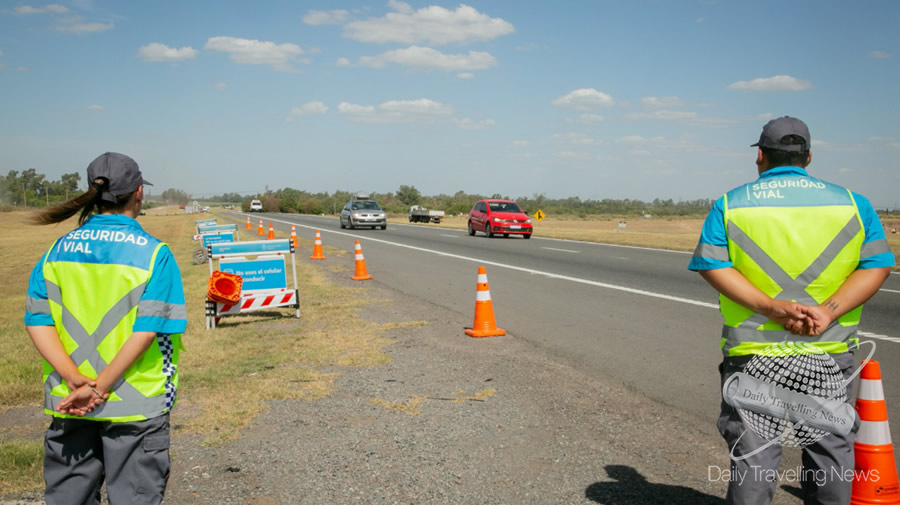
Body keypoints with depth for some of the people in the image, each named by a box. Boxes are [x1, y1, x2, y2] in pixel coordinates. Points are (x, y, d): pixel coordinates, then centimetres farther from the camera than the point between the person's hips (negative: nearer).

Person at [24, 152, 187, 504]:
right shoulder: (153, 253, -9)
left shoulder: (59, 249, 4)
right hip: (134, 406, -4)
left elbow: (37, 321, -3)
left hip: (69, 402, 4)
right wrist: (100, 386, -15)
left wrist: (75, 380, -11)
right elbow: (148, 329, -18)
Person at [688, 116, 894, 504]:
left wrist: (769, 306, -16)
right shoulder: (851, 202, 5)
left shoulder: (731, 204, 1)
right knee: (830, 447, 15)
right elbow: (877, 264, -3)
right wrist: (828, 312, -13)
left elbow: (711, 263, -10)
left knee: (752, 450, 6)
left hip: (752, 351, -1)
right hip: (829, 353, 1)